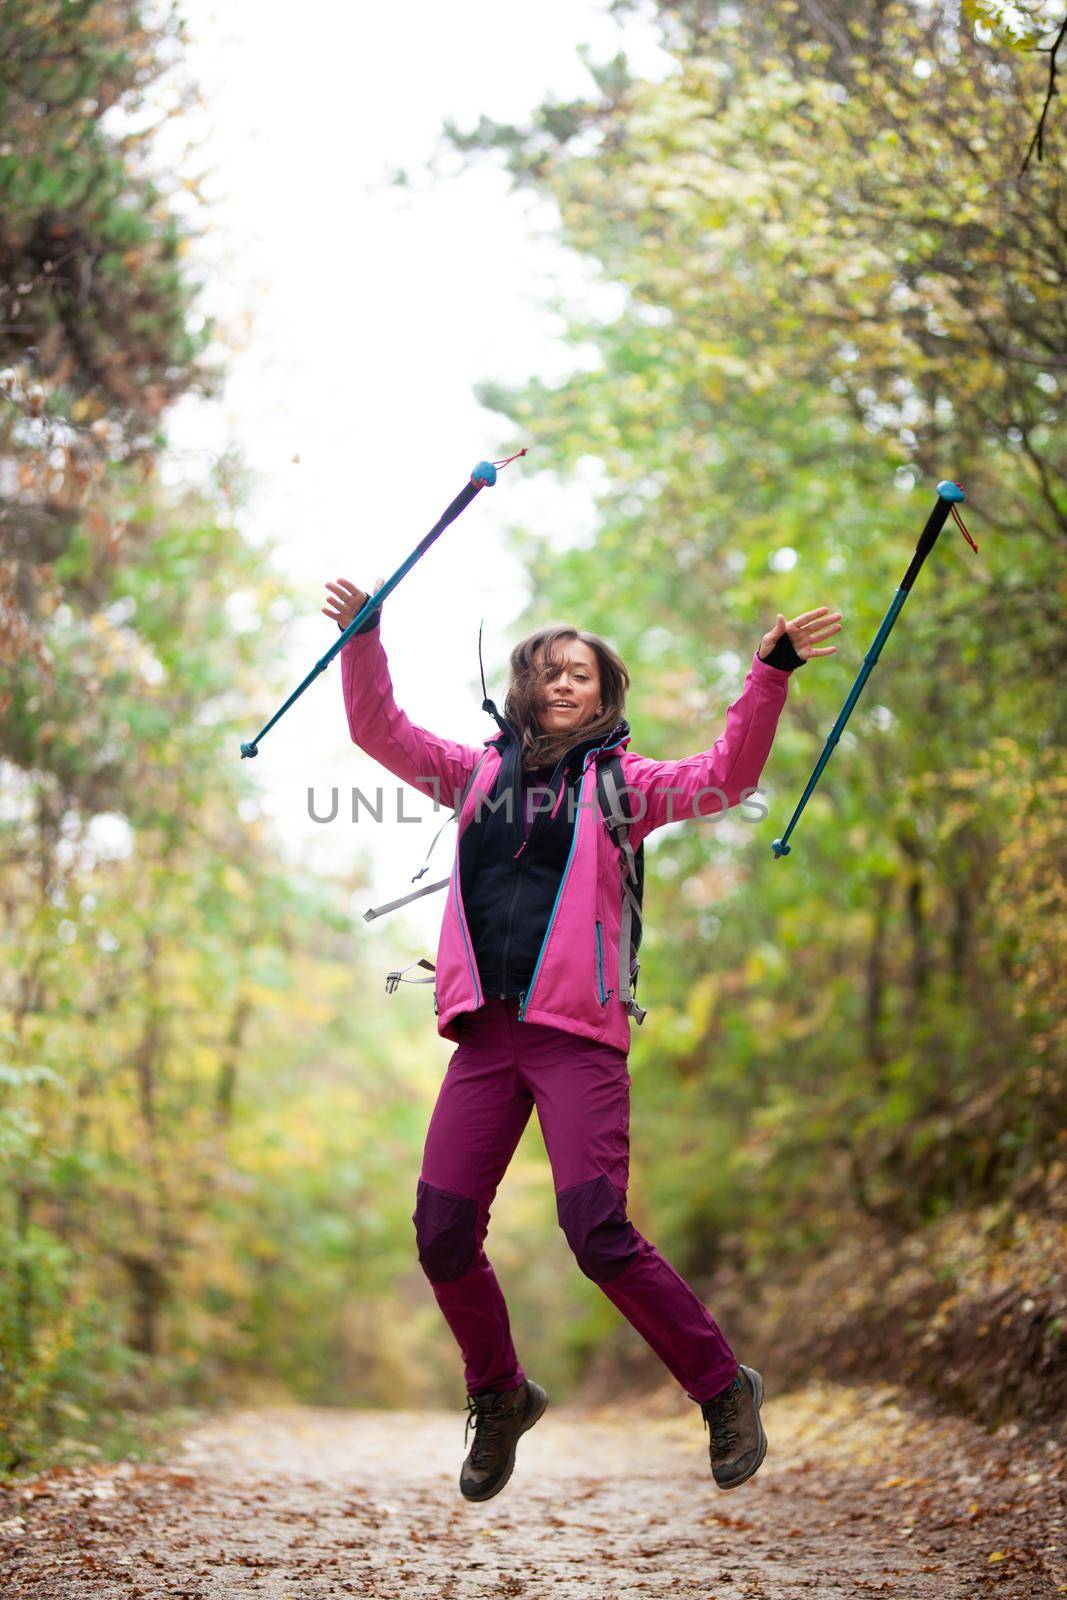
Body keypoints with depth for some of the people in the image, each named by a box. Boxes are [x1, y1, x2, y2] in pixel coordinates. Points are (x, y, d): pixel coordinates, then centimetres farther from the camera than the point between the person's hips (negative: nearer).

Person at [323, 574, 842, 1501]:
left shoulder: (622, 783, 9)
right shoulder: (483, 772, 17)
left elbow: (728, 776, -5)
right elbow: (379, 729, 13)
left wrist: (772, 672, -17)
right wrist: (363, 638, -1)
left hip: (578, 1032, -4)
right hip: (485, 1034, 4)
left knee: (598, 1232, -15)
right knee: (442, 1235, 0)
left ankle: (724, 1388, 4)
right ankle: (501, 1398, 24)